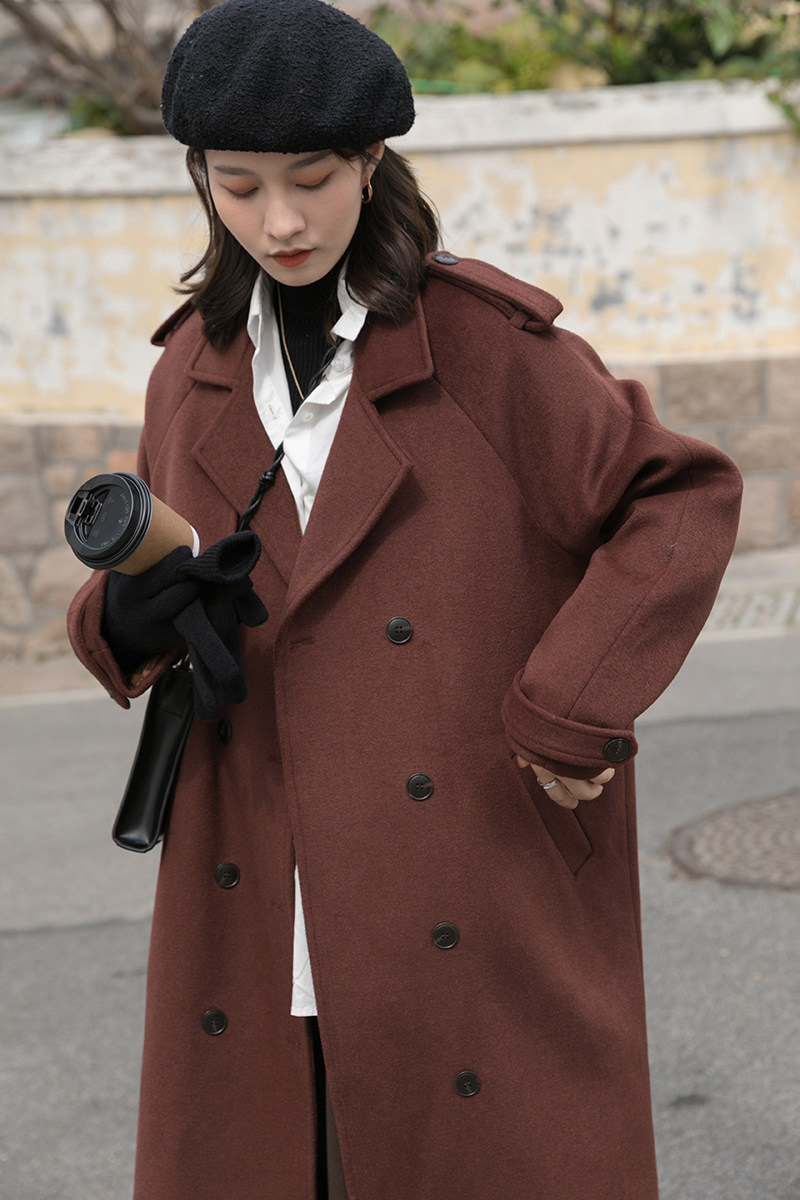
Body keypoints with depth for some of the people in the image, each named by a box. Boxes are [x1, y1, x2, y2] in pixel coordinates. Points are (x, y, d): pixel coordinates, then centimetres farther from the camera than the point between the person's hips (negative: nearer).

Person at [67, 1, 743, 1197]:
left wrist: (567, 713, -11)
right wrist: (128, 618, -6)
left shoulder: (489, 343, -5)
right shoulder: (201, 366, 10)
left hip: (477, 915, -4)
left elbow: (684, 500, -2)